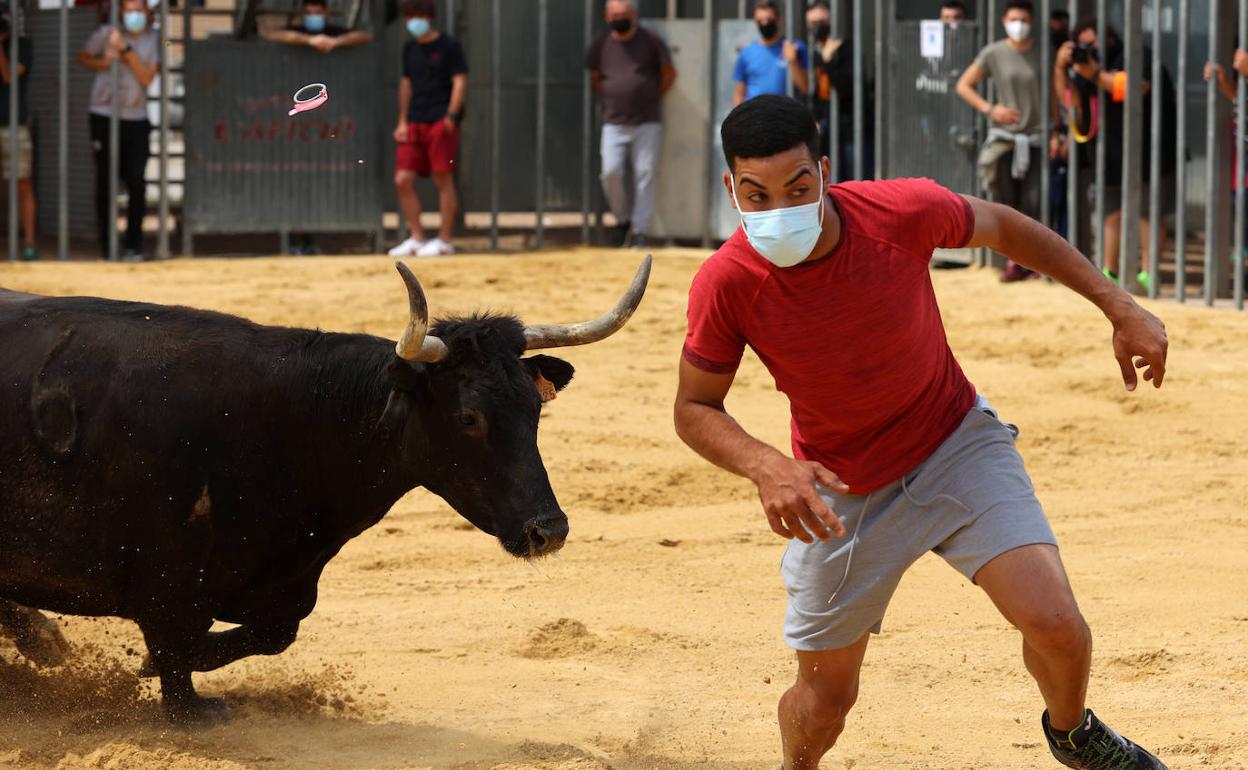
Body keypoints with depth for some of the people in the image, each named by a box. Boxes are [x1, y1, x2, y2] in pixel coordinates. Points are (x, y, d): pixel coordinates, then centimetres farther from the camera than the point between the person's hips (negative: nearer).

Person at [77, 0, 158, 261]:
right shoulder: (106, 34, -4)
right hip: (104, 118, -1)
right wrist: (105, 62, -9)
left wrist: (125, 50, -20)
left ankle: (133, 245, 2)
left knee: (137, 184, -7)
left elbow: (147, 78, -11)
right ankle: (107, 244, 14)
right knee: (105, 183, 3)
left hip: (136, 120, 1)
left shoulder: (153, 39, -1)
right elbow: (83, 57, 11)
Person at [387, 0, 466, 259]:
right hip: (415, 122, 6)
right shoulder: (410, 48, 16)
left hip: (440, 121, -6)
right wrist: (403, 121, 12)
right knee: (403, 179, -1)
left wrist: (451, 116, -17)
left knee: (443, 179, -5)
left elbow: (460, 82, -7)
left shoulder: (449, 46, -2)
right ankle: (416, 238, 8)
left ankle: (444, 241, 0)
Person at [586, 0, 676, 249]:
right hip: (614, 123, 1)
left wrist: (653, 98, 9)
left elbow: (669, 74, 11)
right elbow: (594, 77, 20)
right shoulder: (601, 45, 5)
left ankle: (640, 230, -1)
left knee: (646, 174, -5)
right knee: (611, 173, -11)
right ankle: (623, 221, 10)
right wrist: (609, 101, 12)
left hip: (647, 123, -1)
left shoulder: (650, 41, 0)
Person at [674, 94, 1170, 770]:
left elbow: (1002, 227, -2)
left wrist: (1120, 308, -1)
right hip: (843, 496, 0)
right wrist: (766, 467, -31)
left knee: (1055, 624, -17)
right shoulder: (726, 284, -24)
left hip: (957, 444, 0)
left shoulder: (903, 211, -24)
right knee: (824, 699, 8)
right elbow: (694, 409, -10)